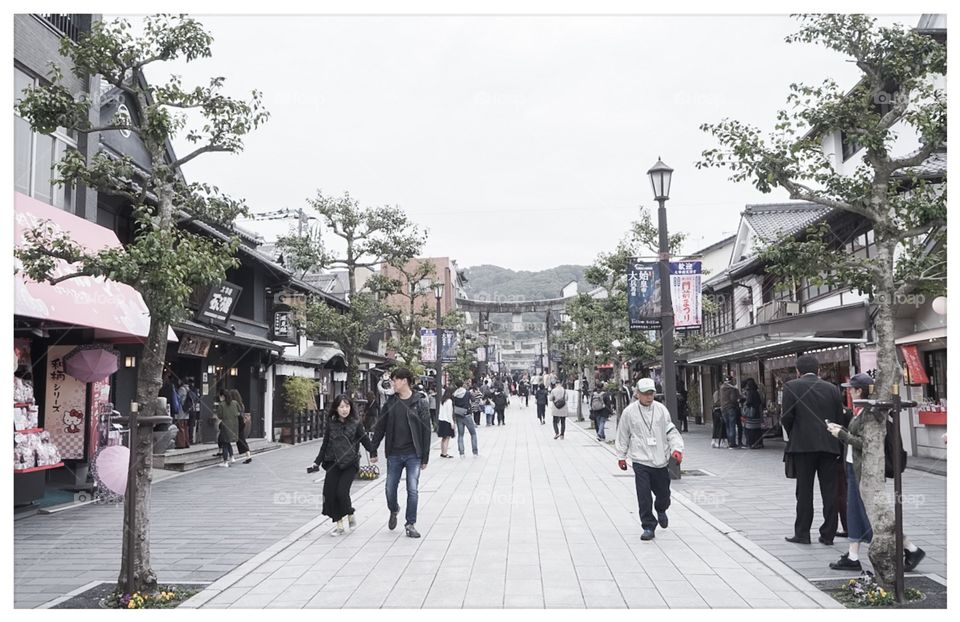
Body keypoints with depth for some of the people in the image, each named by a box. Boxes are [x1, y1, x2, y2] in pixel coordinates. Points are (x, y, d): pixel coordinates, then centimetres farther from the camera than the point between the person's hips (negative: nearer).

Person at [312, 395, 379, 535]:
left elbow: (364, 438, 6)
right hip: (333, 463, 3)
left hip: (350, 463, -3)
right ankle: (339, 525, 9)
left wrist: (373, 453, -5)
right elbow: (325, 444, 12)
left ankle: (350, 515, 16)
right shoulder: (330, 423, 5)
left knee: (342, 492, -14)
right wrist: (317, 461, 10)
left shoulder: (355, 423, 1)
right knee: (330, 492, -5)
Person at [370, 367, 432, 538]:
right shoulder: (390, 403, 6)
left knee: (413, 490, -4)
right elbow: (380, 428, 10)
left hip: (413, 455, -3)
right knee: (390, 489, 8)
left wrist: (425, 457, -5)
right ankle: (393, 511, 38)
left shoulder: (419, 402, -4)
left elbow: (426, 431, -3)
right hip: (394, 454, 3)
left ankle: (410, 524, 9)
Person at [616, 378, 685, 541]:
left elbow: (671, 431, 3)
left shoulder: (661, 409, 0)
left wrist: (676, 448, -12)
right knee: (644, 496, -7)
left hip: (660, 460, 2)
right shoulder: (629, 412, -4)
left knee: (663, 494, 13)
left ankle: (661, 511, 45)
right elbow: (623, 436, 6)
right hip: (640, 461, -2)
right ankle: (648, 526, 7)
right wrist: (621, 457, 10)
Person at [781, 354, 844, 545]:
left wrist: (791, 436, 10)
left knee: (804, 490, 5)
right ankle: (828, 534, 10)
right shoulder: (832, 388, 8)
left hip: (803, 444, -3)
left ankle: (802, 533, 10)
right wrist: (837, 447, 16)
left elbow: (786, 417, -8)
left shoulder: (791, 387, -3)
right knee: (829, 491, 7)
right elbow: (840, 419, 7)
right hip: (829, 445, 3)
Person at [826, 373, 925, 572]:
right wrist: (841, 430, 7)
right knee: (855, 511, 12)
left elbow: (864, 443, -22)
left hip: (865, 469, -10)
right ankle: (852, 557, 17)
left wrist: (842, 434, -14)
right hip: (855, 467, 10)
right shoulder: (860, 411, 11)